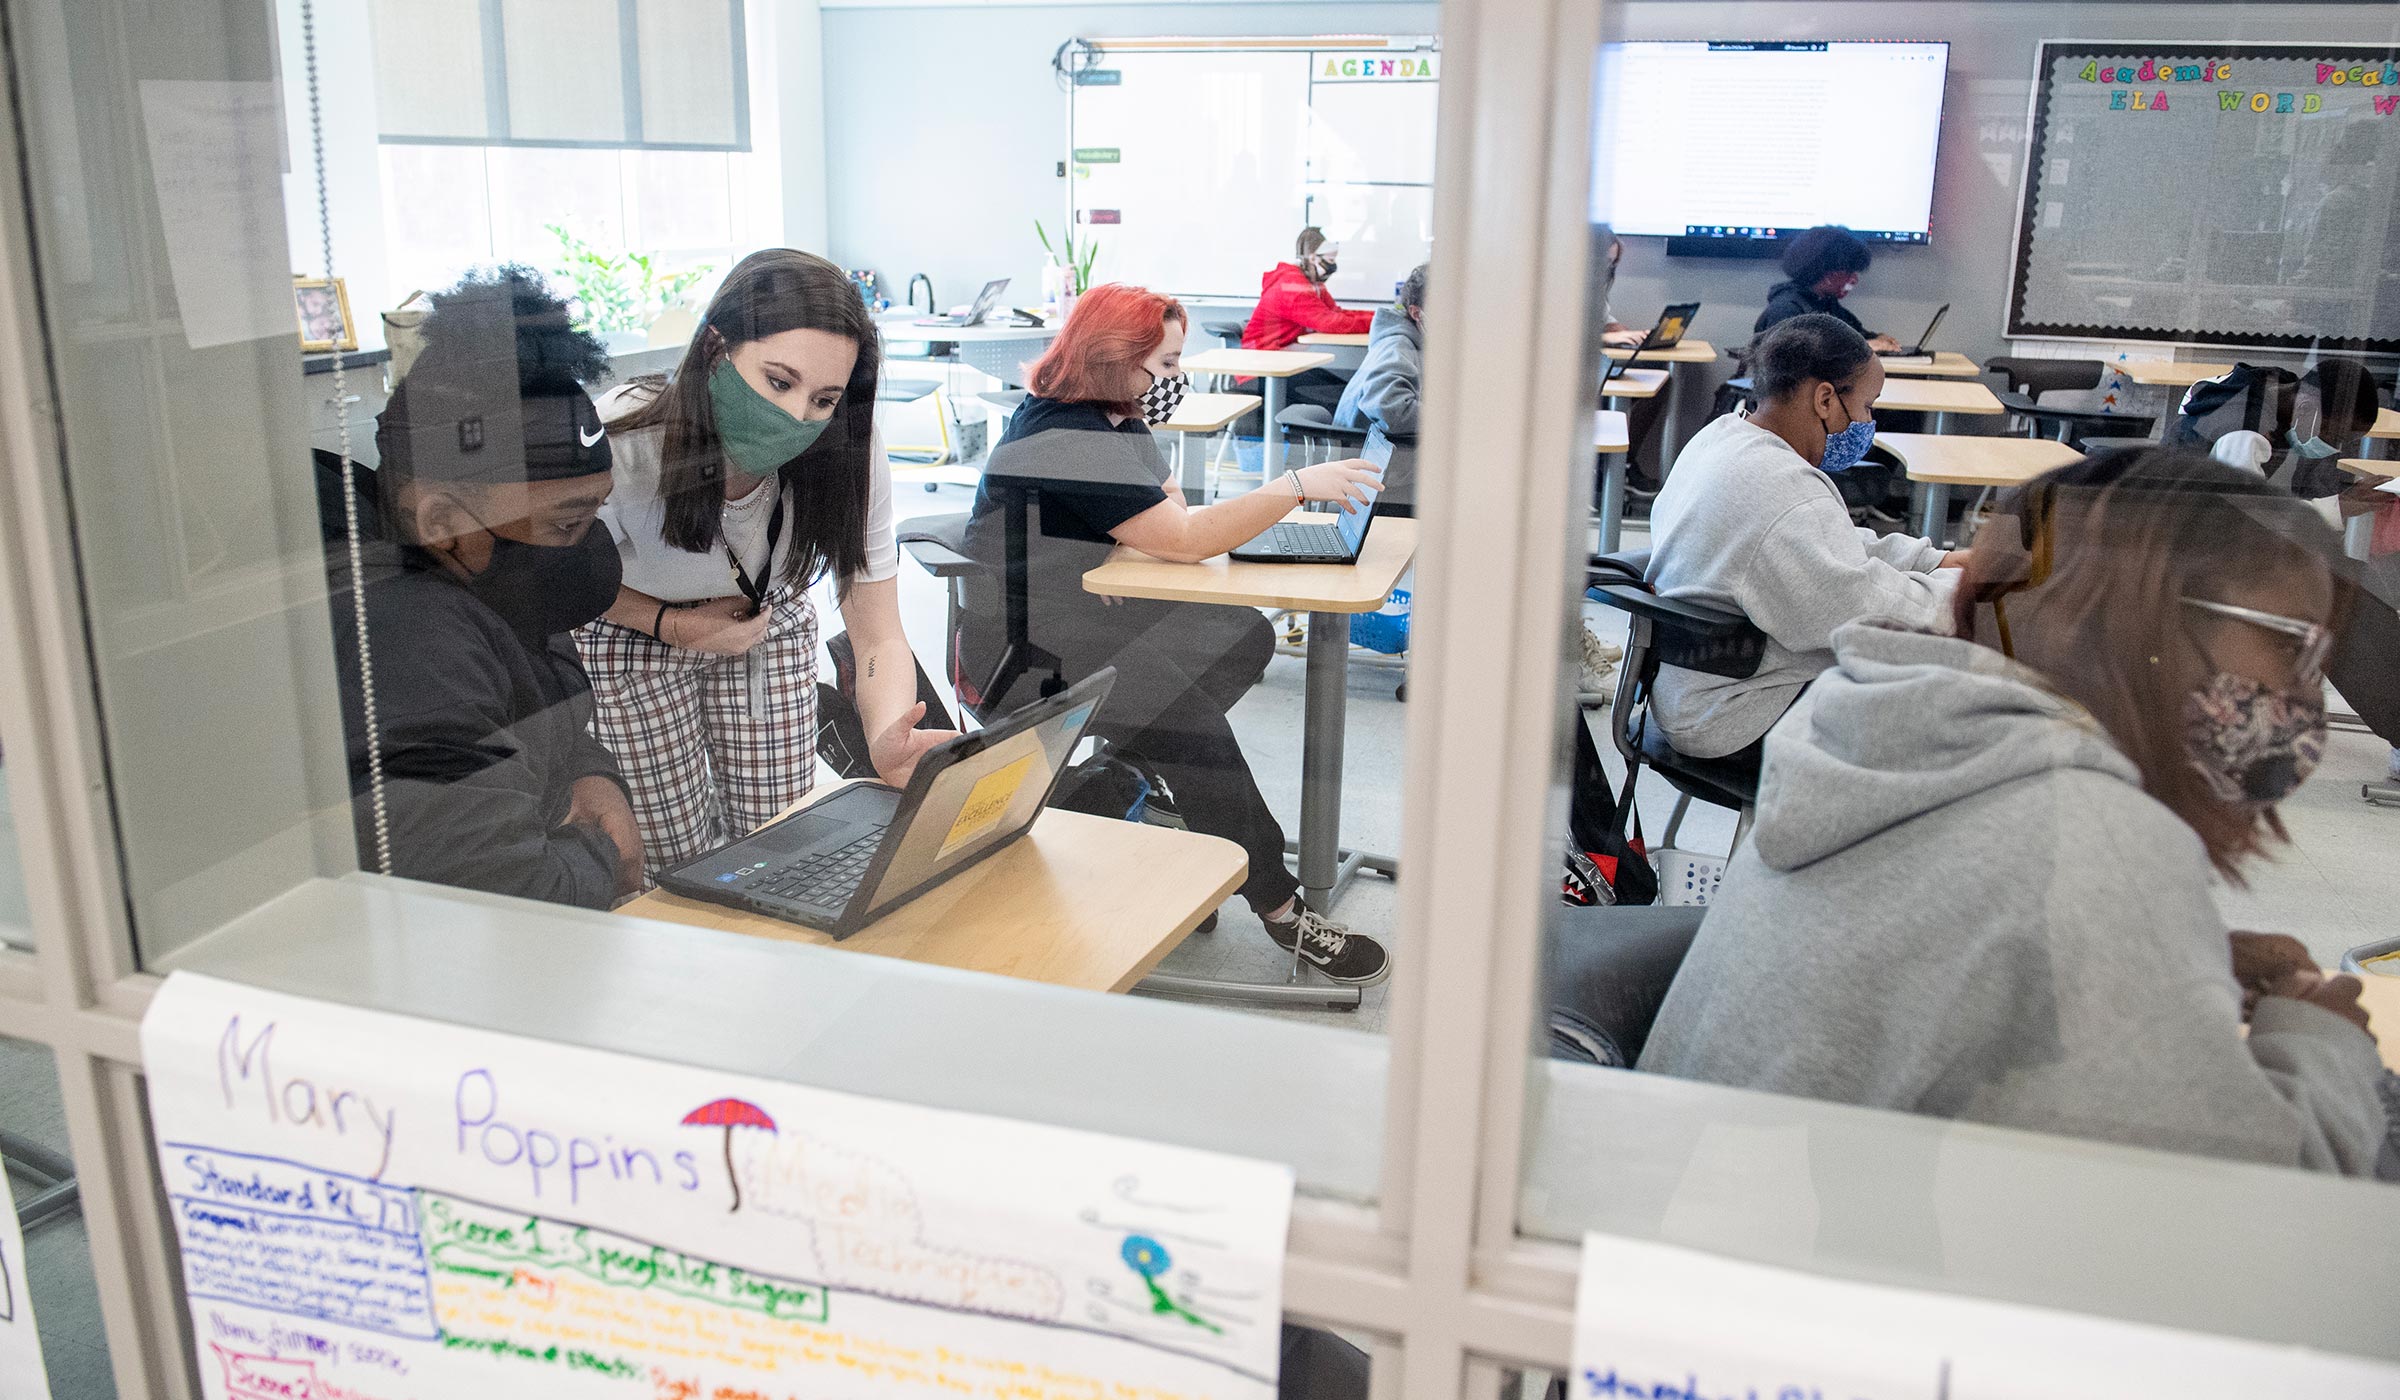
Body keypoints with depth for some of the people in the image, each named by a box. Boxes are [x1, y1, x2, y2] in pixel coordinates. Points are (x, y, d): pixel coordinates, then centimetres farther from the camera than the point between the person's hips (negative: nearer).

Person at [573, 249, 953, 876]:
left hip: (770, 625, 2)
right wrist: (673, 625, -26)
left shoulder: (848, 459, -30)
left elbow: (879, 638, -27)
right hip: (634, 636, -2)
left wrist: (888, 741, -47)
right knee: (678, 860, 0)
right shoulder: (620, 448, -36)